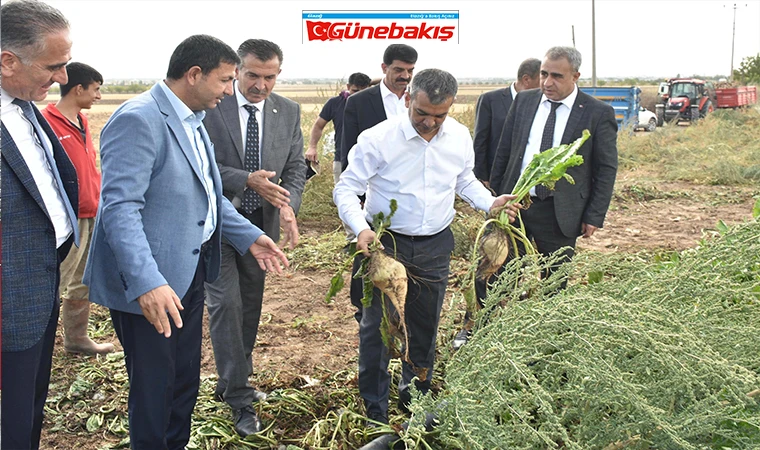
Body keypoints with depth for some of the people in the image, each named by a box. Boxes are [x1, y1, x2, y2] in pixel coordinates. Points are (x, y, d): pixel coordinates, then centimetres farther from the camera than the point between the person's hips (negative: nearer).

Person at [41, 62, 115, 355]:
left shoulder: (81, 121, 12)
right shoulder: (48, 122, -15)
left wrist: (100, 203, 18)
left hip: (93, 216, 9)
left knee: (83, 284, 17)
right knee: (54, 285, -2)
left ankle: (76, 338, 30)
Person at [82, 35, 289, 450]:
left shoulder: (192, 121, 11)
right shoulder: (138, 120, -19)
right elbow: (120, 208, -27)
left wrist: (248, 236, 11)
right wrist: (146, 283, -36)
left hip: (188, 273, 9)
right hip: (148, 287, -9)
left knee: (185, 380, 20)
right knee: (154, 388, 6)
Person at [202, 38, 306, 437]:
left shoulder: (289, 112, 2)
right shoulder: (210, 107, -11)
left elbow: (296, 167, 3)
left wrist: (288, 207, -16)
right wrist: (246, 180, -25)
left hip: (261, 223, 5)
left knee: (250, 307, 14)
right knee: (225, 305, -8)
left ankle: (232, 384, 32)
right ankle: (239, 398, 3)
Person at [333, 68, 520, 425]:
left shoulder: (460, 137, -3)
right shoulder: (378, 139, -17)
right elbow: (346, 190, -14)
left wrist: (490, 203, -4)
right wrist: (361, 228, -31)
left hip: (435, 246, 4)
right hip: (385, 244, -4)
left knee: (425, 327, 17)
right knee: (377, 326, 4)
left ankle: (415, 397, 39)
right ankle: (374, 410, 22)